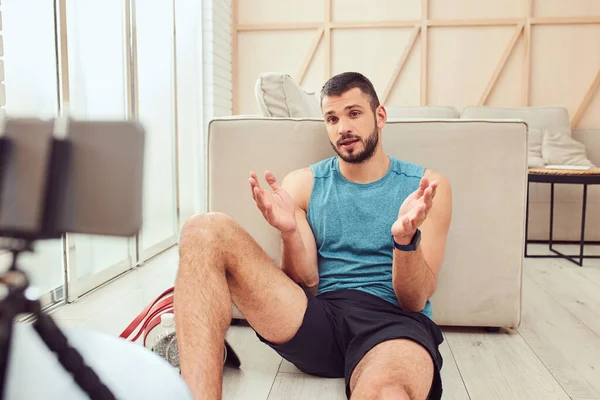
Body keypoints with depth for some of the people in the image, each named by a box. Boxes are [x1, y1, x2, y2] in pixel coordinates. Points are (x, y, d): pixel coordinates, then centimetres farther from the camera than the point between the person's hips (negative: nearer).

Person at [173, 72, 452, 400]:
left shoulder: (427, 186, 7)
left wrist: (407, 238, -20)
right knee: (206, 231, -19)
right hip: (318, 318, 3)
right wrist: (290, 232, -15)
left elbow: (415, 301, 1)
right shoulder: (302, 183, 11)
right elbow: (305, 287, 6)